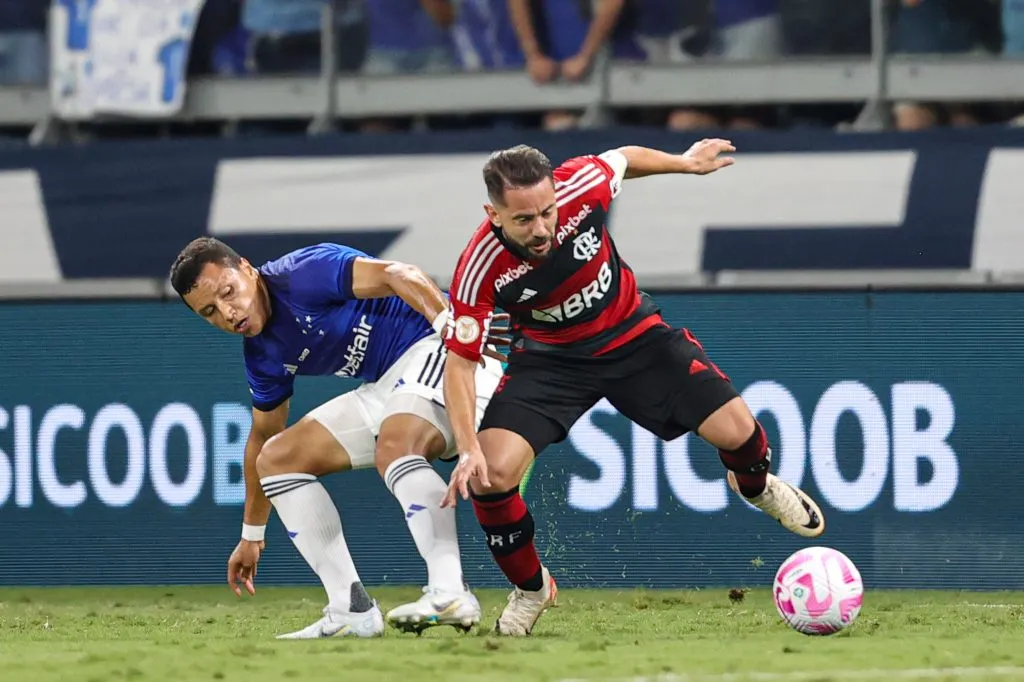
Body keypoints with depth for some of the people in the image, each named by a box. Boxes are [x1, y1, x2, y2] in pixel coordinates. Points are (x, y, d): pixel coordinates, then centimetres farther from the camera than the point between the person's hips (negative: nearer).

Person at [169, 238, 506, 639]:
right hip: (385, 387, 10)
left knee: (394, 449, -36)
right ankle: (352, 610, -6)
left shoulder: (303, 274, -17)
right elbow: (264, 436, 23)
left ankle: (450, 594, -49)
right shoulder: (262, 356, 9)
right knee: (276, 459, 6)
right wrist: (251, 535, 29)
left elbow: (398, 275, -28)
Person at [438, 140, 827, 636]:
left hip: (631, 333, 2)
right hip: (550, 358, -1)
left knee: (735, 430, -8)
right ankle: (530, 590, 6)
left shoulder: (581, 187, -28)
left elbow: (624, 158, -4)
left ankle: (756, 485, 33)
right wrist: (468, 450, -34)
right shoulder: (482, 267, -31)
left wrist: (686, 162, 15)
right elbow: (459, 360, -22)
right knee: (490, 473, -22)